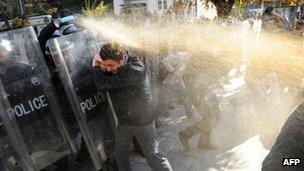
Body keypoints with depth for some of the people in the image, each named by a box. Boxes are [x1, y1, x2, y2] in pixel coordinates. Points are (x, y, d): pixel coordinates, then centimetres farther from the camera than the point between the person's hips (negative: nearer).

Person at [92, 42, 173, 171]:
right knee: (120, 155, 19)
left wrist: (96, 67, -12)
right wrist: (101, 68, -19)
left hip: (141, 122, -7)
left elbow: (104, 84, -31)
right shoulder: (112, 67, -4)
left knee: (153, 157, 5)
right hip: (124, 121, 7)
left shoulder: (135, 70, -31)